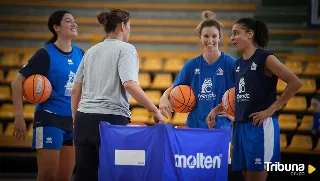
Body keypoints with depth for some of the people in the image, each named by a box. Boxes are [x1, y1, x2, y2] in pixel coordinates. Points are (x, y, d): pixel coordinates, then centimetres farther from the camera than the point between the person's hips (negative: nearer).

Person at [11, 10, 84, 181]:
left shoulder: (80, 54, 7)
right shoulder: (46, 54, -8)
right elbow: (17, 82, -9)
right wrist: (19, 117, -16)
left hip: (73, 120, 6)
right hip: (50, 118, -6)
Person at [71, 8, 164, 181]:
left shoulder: (91, 51, 16)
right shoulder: (126, 49, -2)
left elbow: (76, 90, 14)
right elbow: (129, 84, -17)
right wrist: (155, 111, -14)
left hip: (83, 118, 6)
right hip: (111, 118, -6)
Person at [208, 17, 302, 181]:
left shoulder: (265, 58, -9)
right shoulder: (239, 63, 13)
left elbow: (295, 83, -15)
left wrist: (271, 109, -14)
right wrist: (216, 110, 14)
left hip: (260, 126, -8)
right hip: (241, 125, 8)